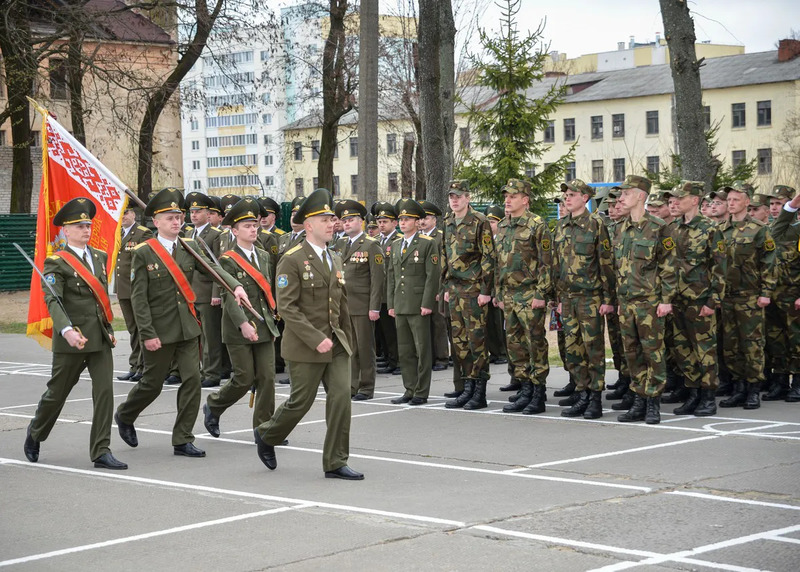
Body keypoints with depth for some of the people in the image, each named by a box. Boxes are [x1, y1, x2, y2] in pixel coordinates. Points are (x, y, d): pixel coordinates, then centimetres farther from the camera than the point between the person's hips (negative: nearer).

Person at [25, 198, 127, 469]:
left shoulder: (100, 257, 11)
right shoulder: (56, 262, -9)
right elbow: (52, 301, -21)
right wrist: (67, 330, -35)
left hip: (100, 337, 5)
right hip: (72, 340, -5)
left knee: (105, 392, -4)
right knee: (57, 393, 10)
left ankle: (101, 452, 0)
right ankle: (35, 433, 36)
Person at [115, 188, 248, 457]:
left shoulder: (190, 247, 6)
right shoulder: (143, 253, -7)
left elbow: (212, 268, -7)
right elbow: (138, 297, -10)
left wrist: (236, 285, -26)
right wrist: (147, 334, -16)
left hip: (188, 328, 4)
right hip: (159, 331, -4)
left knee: (192, 379, -3)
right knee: (152, 383, 8)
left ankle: (182, 440, 6)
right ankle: (124, 416, 37)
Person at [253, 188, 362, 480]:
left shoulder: (335, 260, 12)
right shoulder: (292, 261, -12)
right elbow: (287, 308, -17)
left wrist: (347, 340, 16)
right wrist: (316, 339, -22)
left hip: (336, 343, 6)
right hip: (305, 345, -6)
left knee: (341, 397, -3)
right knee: (301, 401, 4)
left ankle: (336, 463, 3)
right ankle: (266, 435, 32)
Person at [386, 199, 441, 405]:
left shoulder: (428, 244, -4)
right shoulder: (397, 245, 16)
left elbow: (433, 275, -9)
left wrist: (427, 303, -15)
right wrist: (391, 303, 11)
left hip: (419, 306, -7)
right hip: (400, 306, 7)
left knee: (422, 350, -1)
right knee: (404, 351, 9)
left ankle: (422, 393, 3)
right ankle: (409, 390, 16)